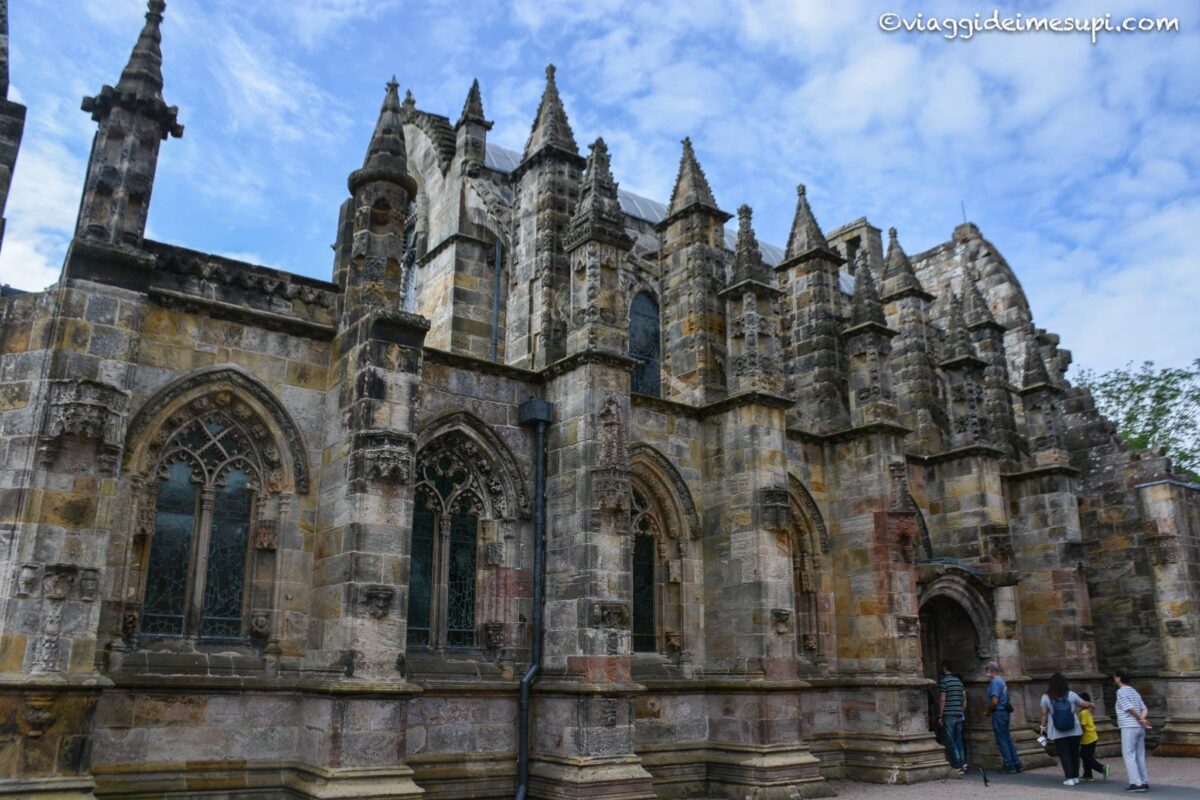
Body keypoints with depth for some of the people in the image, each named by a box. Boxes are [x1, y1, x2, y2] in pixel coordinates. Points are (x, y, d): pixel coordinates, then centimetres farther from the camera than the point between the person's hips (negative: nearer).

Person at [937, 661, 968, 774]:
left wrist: (940, 717, -8)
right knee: (958, 740, 13)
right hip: (959, 715, 7)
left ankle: (958, 766, -5)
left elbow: (942, 700, -12)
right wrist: (962, 713, 20)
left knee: (951, 741, -2)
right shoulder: (959, 680, 12)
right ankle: (963, 764, 11)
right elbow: (964, 699, 14)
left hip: (948, 715, -7)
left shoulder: (943, 681, -9)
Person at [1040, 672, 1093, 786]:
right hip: (1074, 731, 2)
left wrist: (1043, 727, 7)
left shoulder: (1046, 697, -5)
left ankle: (1070, 778, 0)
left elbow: (1044, 714, -3)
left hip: (1058, 733, -2)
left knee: (1064, 755, 5)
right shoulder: (1071, 695, -3)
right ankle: (1075, 777, 22)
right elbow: (1086, 705, 4)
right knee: (1074, 753, 16)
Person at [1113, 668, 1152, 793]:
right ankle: (1144, 782, 11)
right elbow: (1144, 709, 11)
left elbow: (1130, 708, -15)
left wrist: (1140, 720, -1)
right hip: (1139, 728, 8)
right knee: (1140, 756, 11)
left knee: (1129, 755, -3)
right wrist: (1142, 719, -4)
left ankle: (1136, 783, -6)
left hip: (1129, 727, -8)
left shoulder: (1121, 691, -8)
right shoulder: (1134, 691, 17)